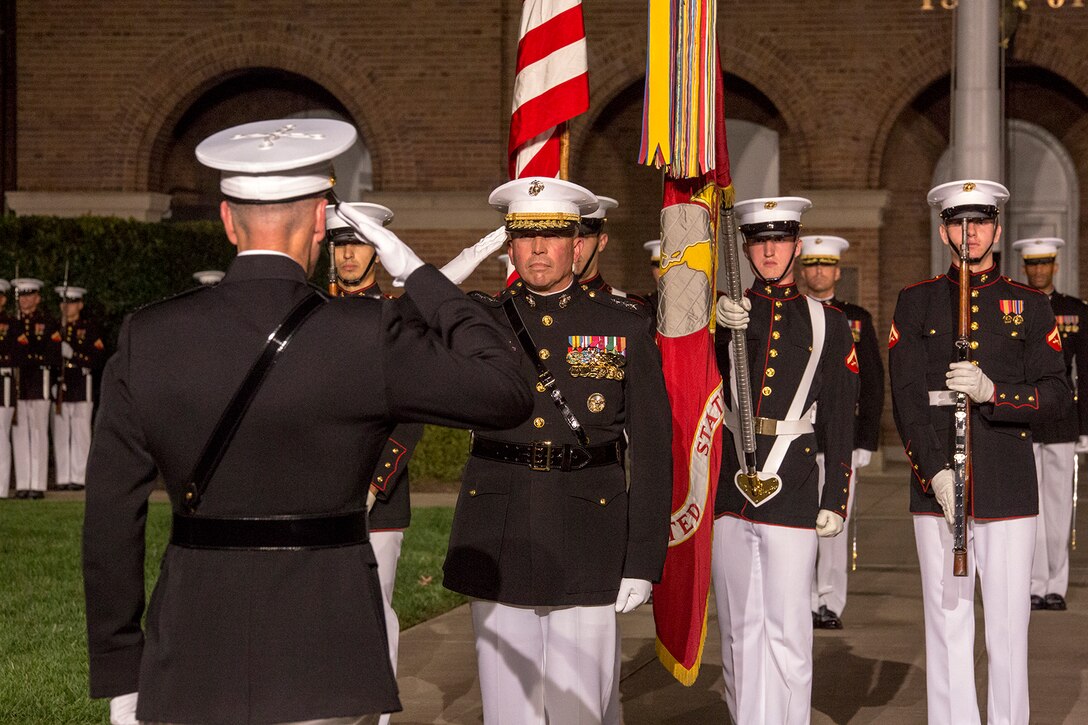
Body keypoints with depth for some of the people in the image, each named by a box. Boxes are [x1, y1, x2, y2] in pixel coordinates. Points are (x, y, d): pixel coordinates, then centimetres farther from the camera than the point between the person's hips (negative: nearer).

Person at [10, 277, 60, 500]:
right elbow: (8, 353, 7)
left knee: (39, 435, -3)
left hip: (39, 386, -3)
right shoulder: (11, 322, 15)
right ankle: (22, 485, 6)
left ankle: (38, 485, -1)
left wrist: (30, 356, -9)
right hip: (16, 386, 3)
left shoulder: (49, 323, 5)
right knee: (19, 435, 3)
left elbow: (54, 356, -4)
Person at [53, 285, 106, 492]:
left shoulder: (90, 327, 5)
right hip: (58, 386, 3)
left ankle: (78, 478, 0)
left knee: (80, 434, -3)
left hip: (81, 387, -3)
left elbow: (97, 359, -5)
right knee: (60, 434, 1)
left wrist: (73, 354, -16)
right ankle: (62, 478, 4)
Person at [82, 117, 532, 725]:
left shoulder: (147, 340, -1)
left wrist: (121, 676, 9)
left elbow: (112, 519, 1)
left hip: (191, 676, 3)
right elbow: (508, 394, -1)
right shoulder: (368, 339, -10)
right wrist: (417, 272, 4)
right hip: (323, 675, -2)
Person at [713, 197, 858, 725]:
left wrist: (836, 501, 1)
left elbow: (840, 420, 6)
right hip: (728, 491, 2)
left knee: (787, 631, -3)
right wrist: (717, 321, -26)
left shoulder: (828, 324, 7)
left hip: (793, 495, -2)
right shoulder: (723, 315, 9)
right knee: (738, 628, 9)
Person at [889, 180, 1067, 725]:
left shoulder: (1030, 305, 10)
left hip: (1009, 490, 0)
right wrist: (933, 470, -13)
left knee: (1008, 629, 2)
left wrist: (992, 391, -16)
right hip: (936, 486, 0)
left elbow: (1055, 393, 2)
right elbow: (906, 394, -1)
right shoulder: (915, 303, 8)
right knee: (947, 625, 1)